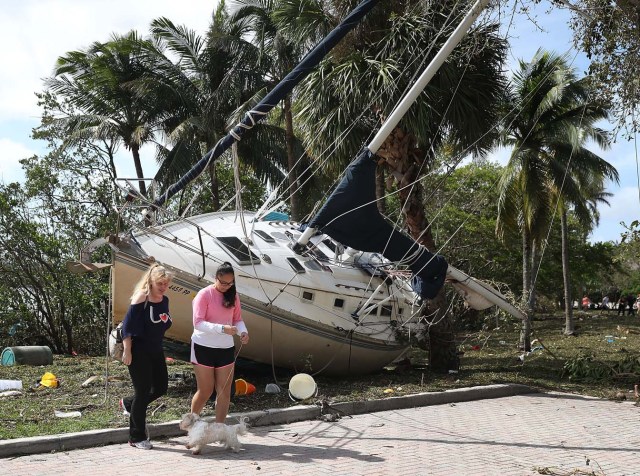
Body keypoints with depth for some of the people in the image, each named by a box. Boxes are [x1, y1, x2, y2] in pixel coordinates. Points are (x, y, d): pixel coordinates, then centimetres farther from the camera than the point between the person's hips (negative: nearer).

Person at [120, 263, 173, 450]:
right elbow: (127, 326, -16)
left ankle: (128, 404, 37)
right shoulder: (141, 298, -14)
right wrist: (127, 351, -18)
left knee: (161, 387, 11)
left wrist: (167, 320, 1)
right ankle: (137, 437, 10)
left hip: (156, 350, 8)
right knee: (143, 391, -2)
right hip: (138, 350, -8)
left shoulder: (164, 300, 7)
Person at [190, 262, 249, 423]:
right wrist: (222, 328, -30)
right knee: (205, 391, 5)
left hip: (226, 348, 5)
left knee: (225, 392, 4)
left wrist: (243, 332, -12)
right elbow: (198, 323, -19)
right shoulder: (204, 294, -12)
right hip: (204, 348, -4)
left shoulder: (233, 296, 4)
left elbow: (237, 319, 10)